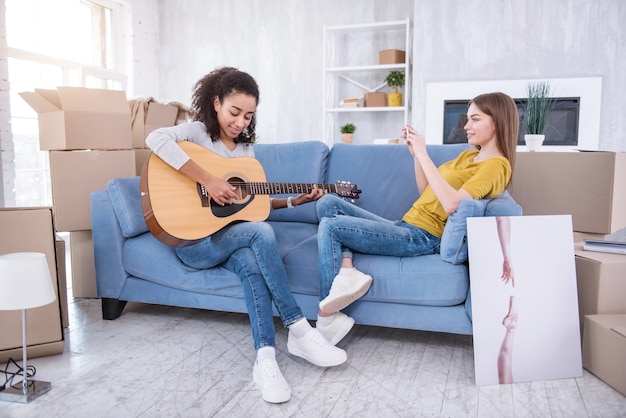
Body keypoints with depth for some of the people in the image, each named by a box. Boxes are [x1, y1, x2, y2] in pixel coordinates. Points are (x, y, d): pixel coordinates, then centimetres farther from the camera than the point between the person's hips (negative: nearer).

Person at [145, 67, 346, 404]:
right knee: (262, 232, -30)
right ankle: (299, 328, -26)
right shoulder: (198, 132, -4)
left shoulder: (246, 148, 15)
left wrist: (294, 201, 4)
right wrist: (208, 180, -30)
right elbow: (156, 139, -28)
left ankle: (265, 357, -35)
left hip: (231, 235, 5)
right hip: (193, 239, -5)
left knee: (252, 266, -30)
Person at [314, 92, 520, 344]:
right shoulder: (469, 155, 19)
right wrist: (415, 154, 7)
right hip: (405, 227, 10)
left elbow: (451, 203, -24)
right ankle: (346, 271, -18)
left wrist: (423, 154, -20)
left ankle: (327, 321, -14)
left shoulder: (496, 165, -9)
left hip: (422, 237, -10)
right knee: (327, 203, 2)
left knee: (329, 226, -17)